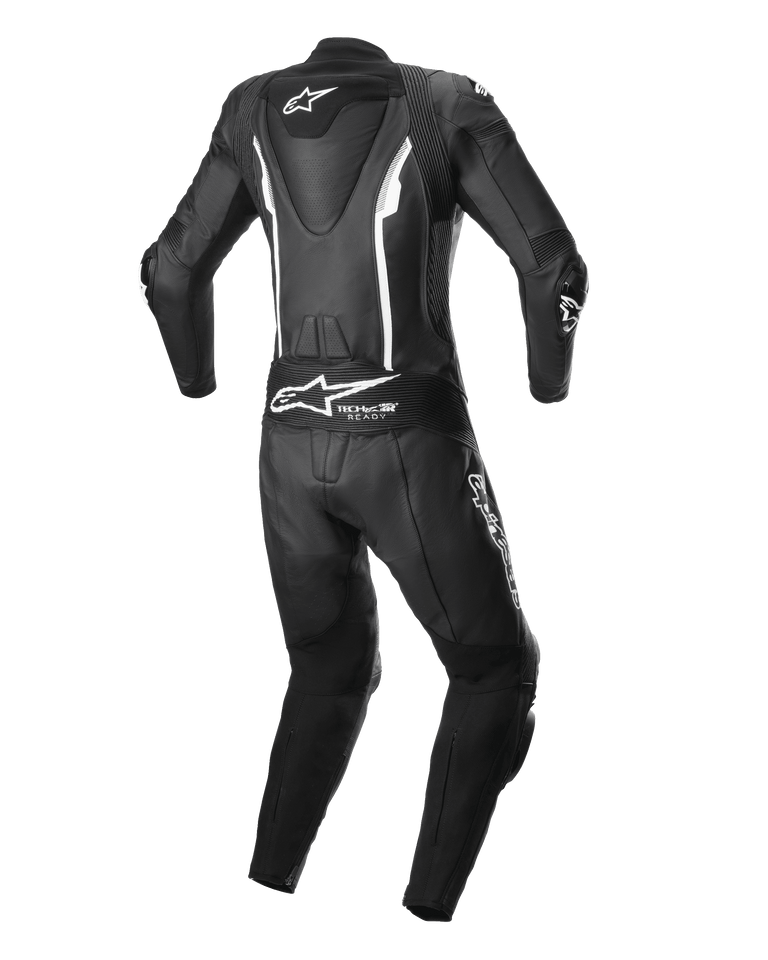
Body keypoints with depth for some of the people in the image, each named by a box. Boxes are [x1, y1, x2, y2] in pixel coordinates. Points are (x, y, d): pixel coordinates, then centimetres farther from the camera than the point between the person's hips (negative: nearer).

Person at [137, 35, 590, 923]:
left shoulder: (254, 112, 8)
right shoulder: (447, 106, -3)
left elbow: (168, 272, 11)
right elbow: (556, 270, -7)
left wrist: (199, 395, 26)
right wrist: (550, 396, 10)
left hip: (292, 437, 4)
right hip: (408, 434, -4)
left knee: (329, 672, 24)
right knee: (496, 669, 12)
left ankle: (265, 895, 19)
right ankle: (426, 913, 4)